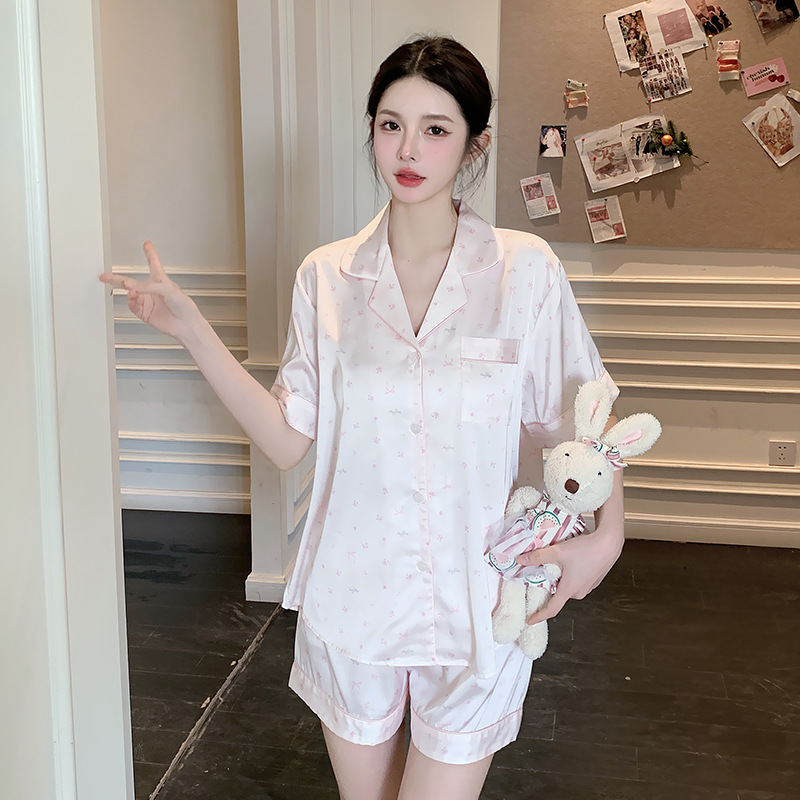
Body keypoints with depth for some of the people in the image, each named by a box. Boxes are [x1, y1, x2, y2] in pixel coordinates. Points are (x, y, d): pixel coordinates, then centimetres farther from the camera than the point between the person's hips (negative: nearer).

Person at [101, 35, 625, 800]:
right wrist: (190, 329, -9)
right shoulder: (327, 277, -2)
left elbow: (577, 420, 0)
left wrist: (605, 534, -13)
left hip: (473, 606, -2)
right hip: (354, 594, 2)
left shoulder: (524, 270, -8)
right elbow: (288, 439, -4)